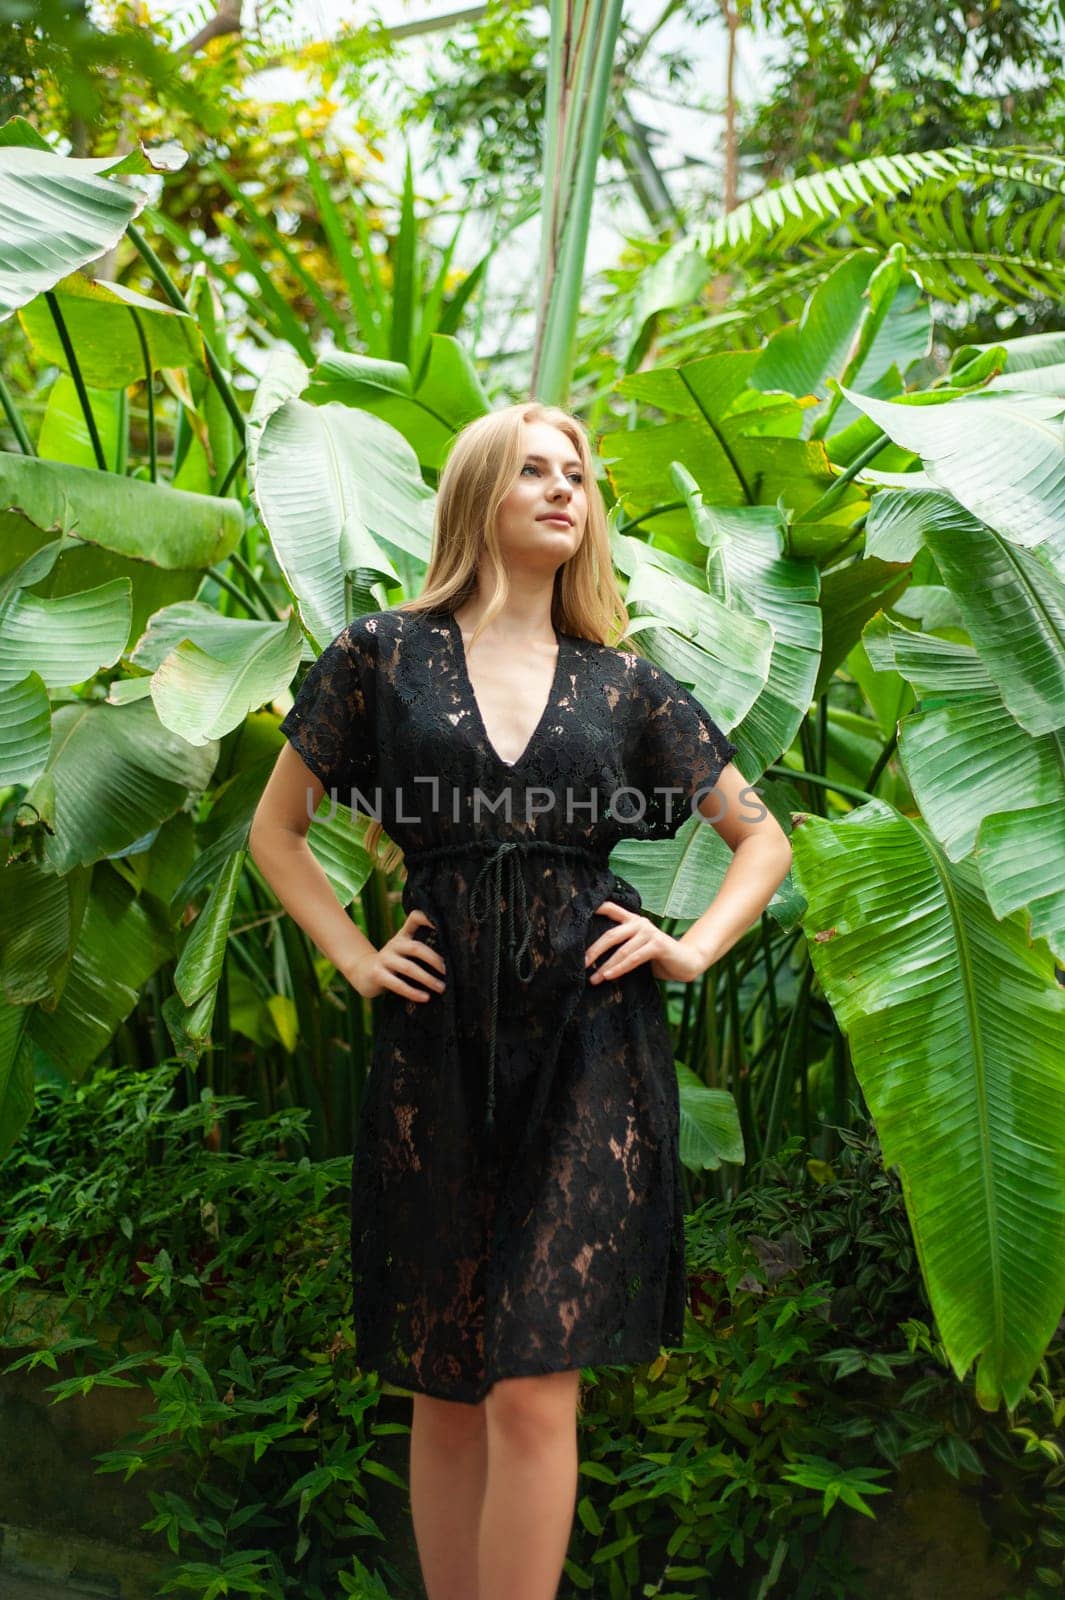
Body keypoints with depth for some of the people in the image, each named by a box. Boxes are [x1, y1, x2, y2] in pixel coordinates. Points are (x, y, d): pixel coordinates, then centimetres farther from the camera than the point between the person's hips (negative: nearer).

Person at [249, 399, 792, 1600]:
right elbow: (277, 830, 13)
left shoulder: (626, 685, 9)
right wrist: (353, 956, 3)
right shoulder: (382, 654, 6)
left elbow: (763, 838, 18)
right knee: (445, 1388, 9)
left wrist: (694, 948, 4)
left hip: (589, 1045, 0)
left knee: (532, 1389, -3)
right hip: (437, 1042, 0)